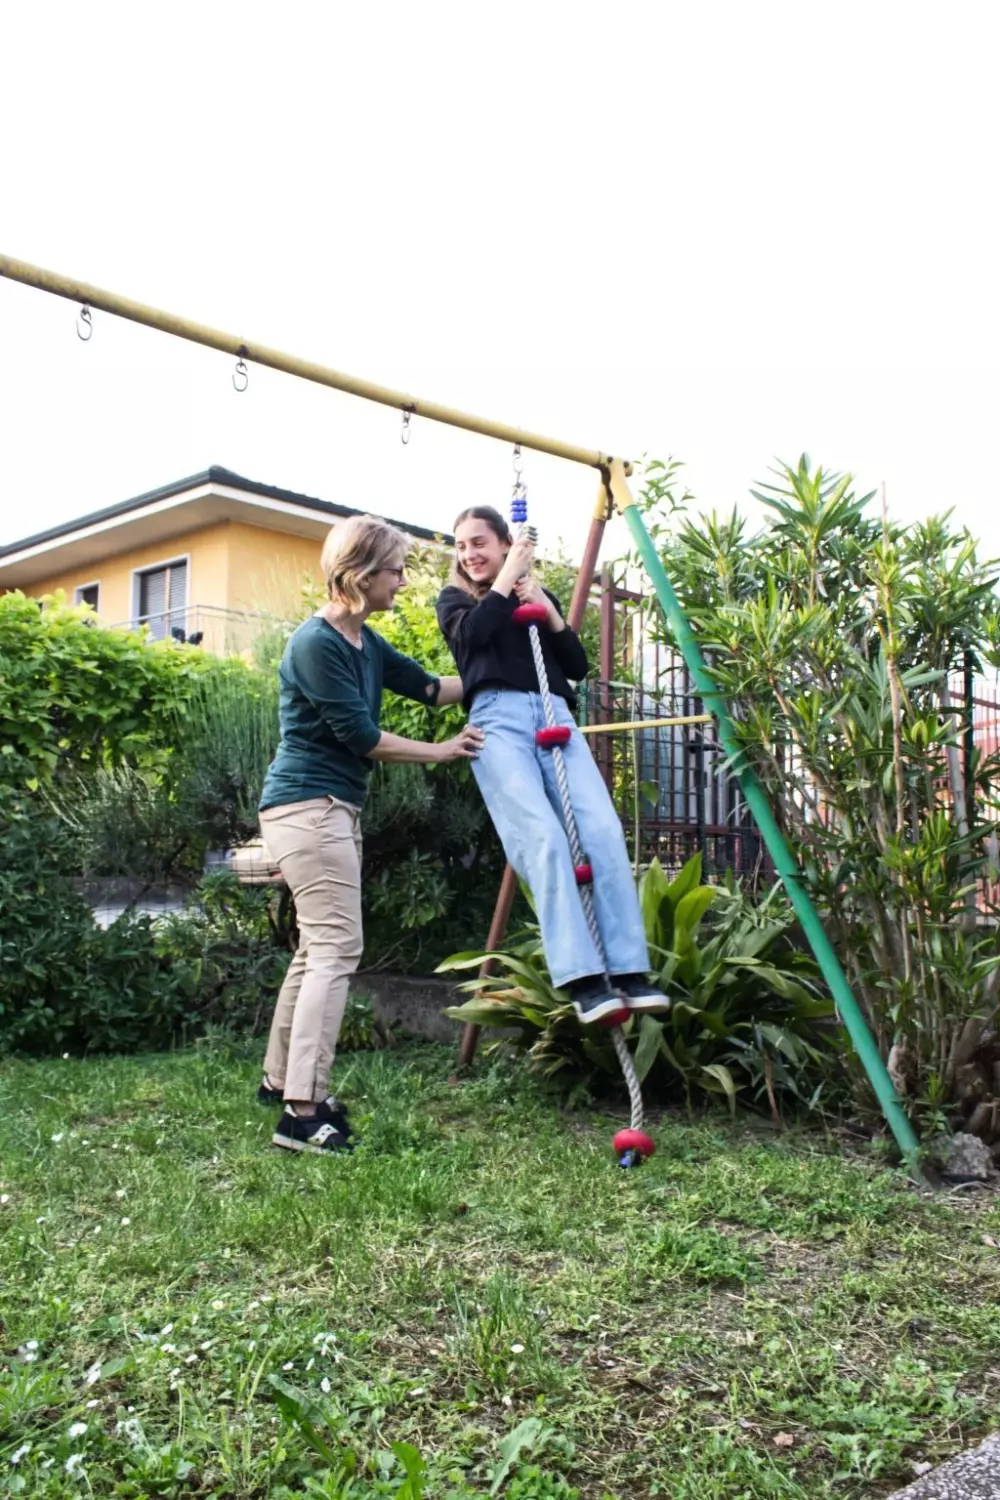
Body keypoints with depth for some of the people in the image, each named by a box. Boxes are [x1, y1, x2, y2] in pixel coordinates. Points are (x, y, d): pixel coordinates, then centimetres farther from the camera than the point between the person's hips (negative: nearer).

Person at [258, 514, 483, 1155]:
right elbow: (359, 735, -15)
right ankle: (302, 1112, -11)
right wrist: (443, 751, -6)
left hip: (334, 808, 10)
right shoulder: (317, 643, -16)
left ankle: (281, 1078, 27)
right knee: (337, 948, -13)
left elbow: (429, 687, 17)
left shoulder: (365, 642, 12)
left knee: (319, 947, 14)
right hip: (307, 806, -10)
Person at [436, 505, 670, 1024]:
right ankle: (582, 979, -30)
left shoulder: (539, 595, 27)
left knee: (603, 831, -20)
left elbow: (578, 666, 18)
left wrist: (548, 612, 7)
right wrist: (506, 579, 4)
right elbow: (473, 633, -6)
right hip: (498, 718, -3)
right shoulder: (454, 599, 19)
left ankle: (629, 971, -21)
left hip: (555, 716, 3)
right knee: (543, 838, -26)